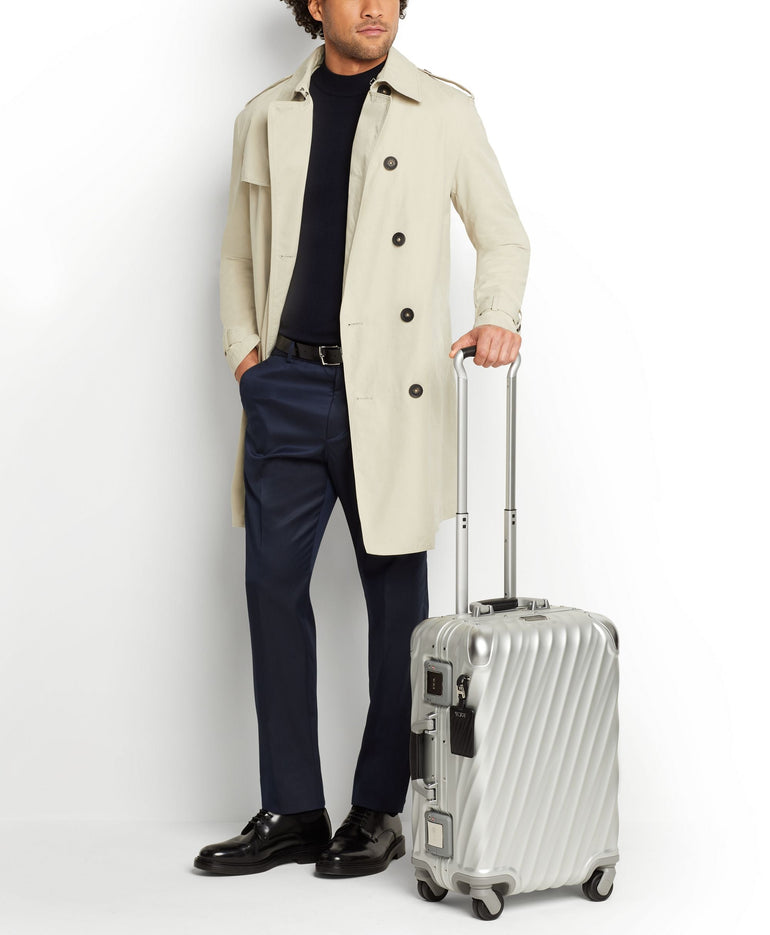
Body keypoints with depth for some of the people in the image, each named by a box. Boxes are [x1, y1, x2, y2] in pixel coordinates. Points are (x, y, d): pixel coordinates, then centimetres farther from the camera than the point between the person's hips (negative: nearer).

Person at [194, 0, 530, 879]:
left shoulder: (443, 109, 4)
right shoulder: (266, 116, 13)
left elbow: (503, 235, 7)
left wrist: (497, 316, -12)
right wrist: (242, 345, 5)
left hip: (390, 387, -3)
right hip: (286, 385, 3)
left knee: (394, 594, 3)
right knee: (272, 583, 2)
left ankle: (378, 810, 15)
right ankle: (291, 812, 13)